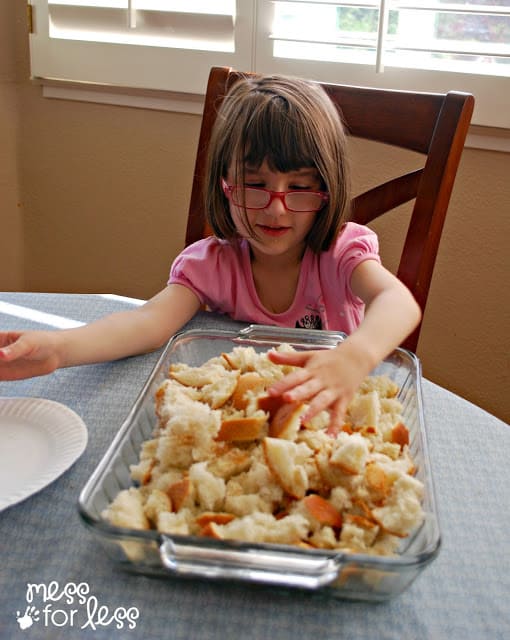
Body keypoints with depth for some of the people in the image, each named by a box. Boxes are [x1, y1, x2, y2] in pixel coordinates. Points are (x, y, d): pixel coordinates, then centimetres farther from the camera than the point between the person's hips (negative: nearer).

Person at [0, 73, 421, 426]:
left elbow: (399, 302, -32)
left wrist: (353, 358, -55)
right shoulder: (212, 262, -7)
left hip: (332, 413, 0)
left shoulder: (341, 250, -12)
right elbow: (152, 319, -24)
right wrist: (58, 347, -43)